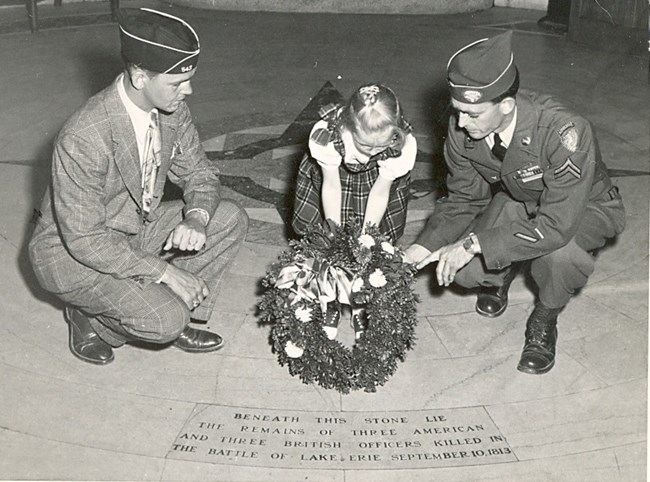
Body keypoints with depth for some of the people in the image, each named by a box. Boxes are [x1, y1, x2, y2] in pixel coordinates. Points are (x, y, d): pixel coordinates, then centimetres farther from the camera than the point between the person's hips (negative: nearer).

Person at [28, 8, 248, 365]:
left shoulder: (171, 108, -11)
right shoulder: (83, 138, -33)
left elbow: (198, 172, 2)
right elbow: (85, 239, -29)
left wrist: (196, 218, -21)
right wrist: (166, 272, -28)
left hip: (137, 229, 8)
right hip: (73, 251, -7)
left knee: (230, 220, -7)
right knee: (165, 321, -26)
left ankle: (174, 317, 5)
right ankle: (89, 319, 5)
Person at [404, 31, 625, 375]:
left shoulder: (562, 133, -39)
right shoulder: (461, 129, -21)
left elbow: (557, 224, -42)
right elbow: (464, 199, -7)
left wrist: (474, 243, -42)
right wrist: (422, 249, -21)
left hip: (584, 208, -4)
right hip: (517, 202, 4)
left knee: (557, 248, -38)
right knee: (465, 272, -20)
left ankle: (544, 320, -4)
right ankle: (502, 272, 19)